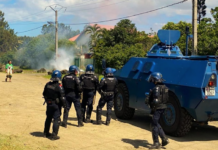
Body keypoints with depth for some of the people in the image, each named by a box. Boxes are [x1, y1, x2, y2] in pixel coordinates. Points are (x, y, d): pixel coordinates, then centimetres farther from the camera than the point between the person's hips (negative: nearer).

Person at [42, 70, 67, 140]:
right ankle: (54, 135, -2)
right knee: (56, 120, 0)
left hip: (49, 104, 6)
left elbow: (44, 94, 10)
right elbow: (62, 97, -18)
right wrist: (64, 104, -4)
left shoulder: (47, 84, -1)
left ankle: (46, 133, 30)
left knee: (48, 118, 19)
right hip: (56, 105, -6)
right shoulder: (59, 87, -19)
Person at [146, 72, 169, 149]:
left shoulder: (157, 88, -18)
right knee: (156, 124, 19)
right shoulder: (164, 87, 12)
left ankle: (156, 143, 4)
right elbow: (166, 99, 18)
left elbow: (156, 100, -27)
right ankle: (164, 139, 17)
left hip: (158, 108, -10)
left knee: (154, 125, -1)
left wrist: (153, 108, -24)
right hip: (163, 107, 10)